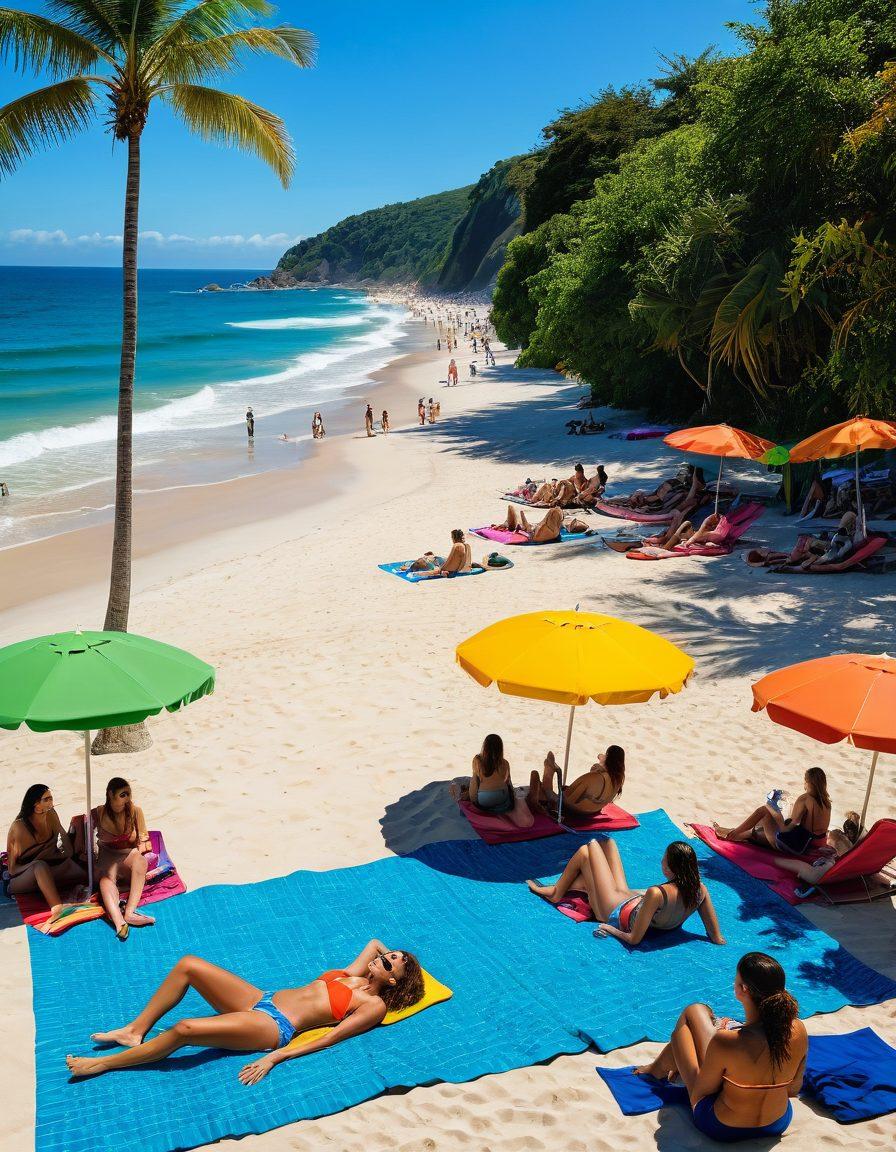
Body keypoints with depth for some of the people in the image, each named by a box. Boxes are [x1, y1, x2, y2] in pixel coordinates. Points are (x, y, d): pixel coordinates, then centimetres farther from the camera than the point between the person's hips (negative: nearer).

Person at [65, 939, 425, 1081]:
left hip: (273, 1028, -9)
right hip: (260, 1000, 9)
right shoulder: (353, 974, 17)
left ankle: (105, 1063, -6)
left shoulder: (374, 1005, -5)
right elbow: (374, 942, 38)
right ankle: (135, 1030, 4)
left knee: (185, 1029, -26)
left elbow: (327, 1039, -14)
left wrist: (275, 1057, -20)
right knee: (188, 964, -5)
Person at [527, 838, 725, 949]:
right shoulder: (699, 889, -25)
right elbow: (717, 939, -15)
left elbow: (634, 939, -31)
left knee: (586, 850, 9)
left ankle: (556, 892, 34)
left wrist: (612, 931, -13)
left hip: (615, 912, -7)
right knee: (607, 843, 17)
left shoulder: (657, 894, -41)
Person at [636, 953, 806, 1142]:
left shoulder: (726, 1041, -35)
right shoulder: (799, 1031, -21)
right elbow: (794, 1089, -3)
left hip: (723, 1130, -4)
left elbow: (702, 1092, -17)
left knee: (695, 1012, 14)